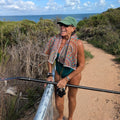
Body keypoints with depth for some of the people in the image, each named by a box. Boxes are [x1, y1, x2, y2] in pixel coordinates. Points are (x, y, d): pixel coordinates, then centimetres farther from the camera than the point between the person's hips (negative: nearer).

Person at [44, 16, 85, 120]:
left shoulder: (78, 43, -25)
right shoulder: (55, 40, -14)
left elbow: (81, 65, -18)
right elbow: (50, 58, 2)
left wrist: (66, 79, -20)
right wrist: (50, 75, -5)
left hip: (73, 74, -3)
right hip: (59, 73, 3)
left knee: (72, 97, 18)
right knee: (58, 96, 13)